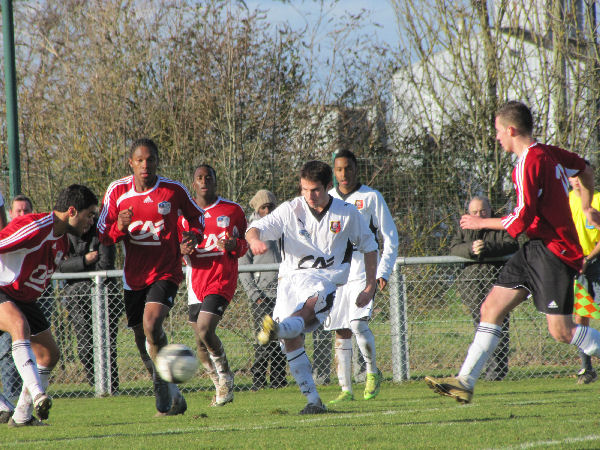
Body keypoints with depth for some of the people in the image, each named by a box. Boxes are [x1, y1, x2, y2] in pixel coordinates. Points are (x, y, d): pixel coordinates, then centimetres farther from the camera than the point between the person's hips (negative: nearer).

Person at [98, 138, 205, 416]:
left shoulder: (174, 190, -5)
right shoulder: (117, 192, -1)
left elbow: (197, 217, 14)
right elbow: (102, 235, 4)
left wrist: (194, 235, -8)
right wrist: (119, 228, -18)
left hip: (165, 272, -4)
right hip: (134, 276, 4)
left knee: (152, 325, -26)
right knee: (142, 340, 9)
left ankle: (167, 387, -10)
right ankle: (166, 394, 28)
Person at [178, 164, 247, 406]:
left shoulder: (232, 211, 3)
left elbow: (243, 246, 10)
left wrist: (233, 245, -14)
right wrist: (182, 249, -8)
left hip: (222, 280, -4)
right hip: (196, 282, 4)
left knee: (205, 330, -21)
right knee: (201, 343, 6)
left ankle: (225, 375, 0)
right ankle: (221, 386, 25)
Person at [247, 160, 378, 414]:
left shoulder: (347, 213, 4)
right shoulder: (291, 210, 3)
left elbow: (369, 247, 16)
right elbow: (256, 230, -7)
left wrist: (370, 287, 11)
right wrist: (255, 239, -33)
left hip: (326, 277, -1)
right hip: (292, 277, 1)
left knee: (312, 304, -37)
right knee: (292, 340, -15)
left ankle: (278, 329, -64)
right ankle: (313, 400, -10)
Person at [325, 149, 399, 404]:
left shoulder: (371, 198, 2)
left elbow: (390, 238, 4)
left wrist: (383, 272, -6)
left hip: (363, 275, -4)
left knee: (358, 324, -19)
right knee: (341, 333, 2)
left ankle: (372, 372, 3)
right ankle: (346, 390, 7)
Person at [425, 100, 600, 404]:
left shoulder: (529, 164, -18)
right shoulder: (548, 153, 10)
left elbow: (521, 221, -20)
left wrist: (481, 223, -6)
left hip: (554, 251, -10)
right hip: (536, 250, 10)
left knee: (561, 331, -10)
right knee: (491, 309, 5)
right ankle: (465, 382, 4)